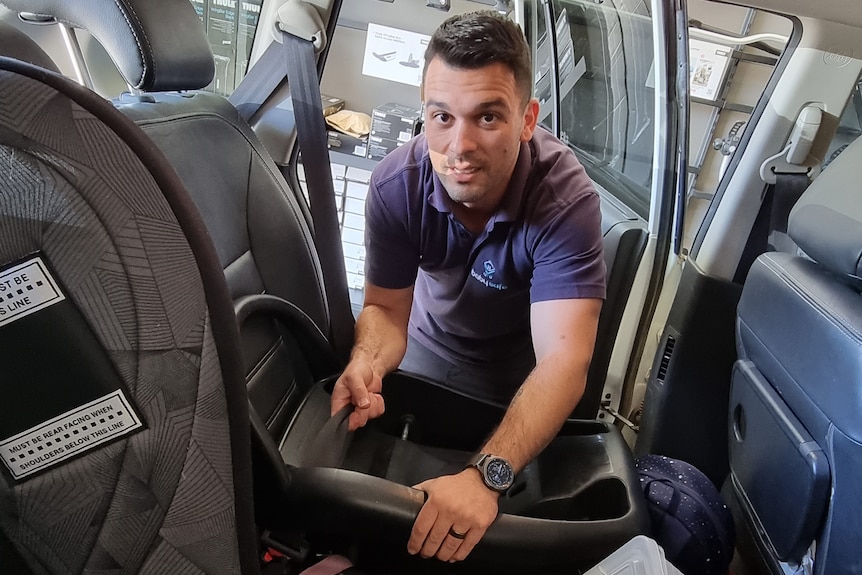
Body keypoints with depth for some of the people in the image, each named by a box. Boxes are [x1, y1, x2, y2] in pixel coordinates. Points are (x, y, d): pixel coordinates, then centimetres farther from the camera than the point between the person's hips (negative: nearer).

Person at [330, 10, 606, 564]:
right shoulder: (397, 182, -29)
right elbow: (386, 309, -18)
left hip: (521, 364, -1)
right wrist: (366, 366, -42)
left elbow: (562, 364, -46)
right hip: (434, 346, 2)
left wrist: (487, 476, -61)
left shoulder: (567, 200, -39)